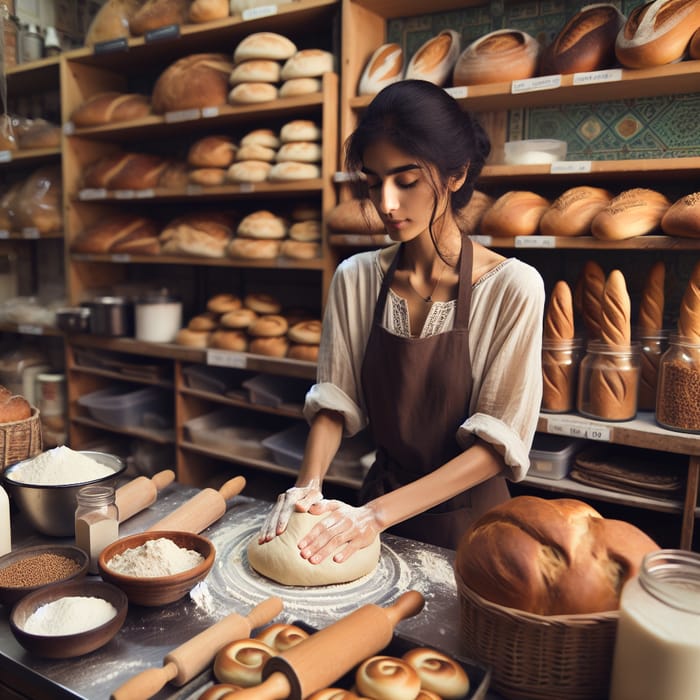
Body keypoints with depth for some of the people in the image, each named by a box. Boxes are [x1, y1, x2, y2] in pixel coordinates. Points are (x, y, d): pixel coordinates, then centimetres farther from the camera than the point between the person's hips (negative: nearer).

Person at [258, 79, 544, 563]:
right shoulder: (355, 278, -7)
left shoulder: (512, 287, -19)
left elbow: (499, 440, -19)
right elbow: (335, 398, -3)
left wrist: (379, 513, -25)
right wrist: (309, 486, -20)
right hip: (379, 503, 3)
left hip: (467, 523, -3)